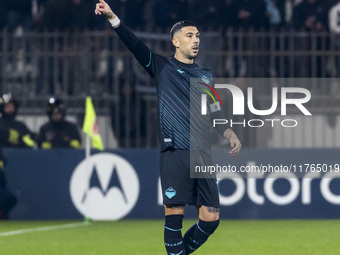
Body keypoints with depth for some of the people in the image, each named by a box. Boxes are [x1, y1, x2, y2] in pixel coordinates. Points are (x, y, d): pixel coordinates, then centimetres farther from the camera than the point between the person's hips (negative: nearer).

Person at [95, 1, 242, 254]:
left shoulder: (206, 76, 19)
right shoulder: (163, 67, 6)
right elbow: (135, 45, -6)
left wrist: (230, 134, 11)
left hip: (202, 154, 4)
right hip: (174, 155, -4)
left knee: (211, 218, 1)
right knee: (174, 214, -9)